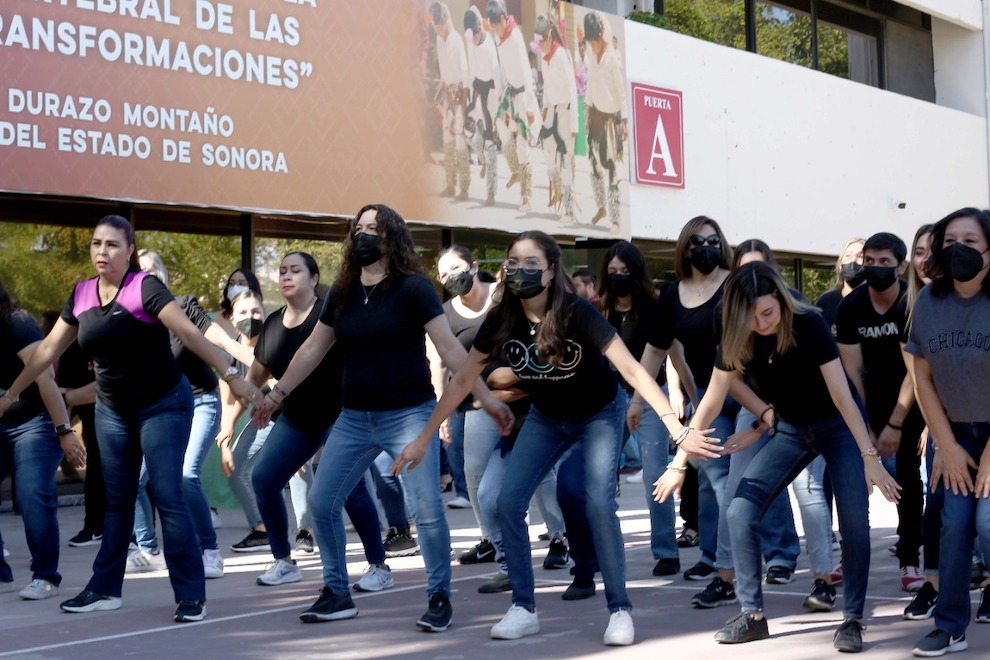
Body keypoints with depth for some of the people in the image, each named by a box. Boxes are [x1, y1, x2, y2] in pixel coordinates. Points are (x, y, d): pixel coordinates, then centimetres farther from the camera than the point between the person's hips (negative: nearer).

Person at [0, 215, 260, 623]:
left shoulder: (145, 288, -18)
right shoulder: (82, 294, 1)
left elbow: (189, 334, -26)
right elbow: (48, 350, 9)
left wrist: (230, 376, -34)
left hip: (163, 405, -6)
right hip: (113, 409, 6)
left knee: (167, 494, -10)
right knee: (117, 499, 12)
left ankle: (191, 595, -5)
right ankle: (105, 589, 20)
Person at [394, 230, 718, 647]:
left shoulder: (577, 314, -31)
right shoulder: (501, 320, -19)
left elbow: (632, 370, -35)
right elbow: (462, 381, -9)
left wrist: (678, 430, -44)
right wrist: (423, 439, -9)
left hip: (600, 414, -4)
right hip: (546, 418, 4)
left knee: (599, 504, -21)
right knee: (508, 504, -8)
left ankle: (620, 609, -6)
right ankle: (524, 608, 5)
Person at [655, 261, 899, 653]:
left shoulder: (808, 325, -27)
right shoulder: (737, 339, -16)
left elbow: (841, 394, -29)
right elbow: (712, 402, -10)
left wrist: (870, 457, -34)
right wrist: (679, 462, -12)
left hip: (837, 426, -4)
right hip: (789, 430, 4)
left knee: (855, 519, -18)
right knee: (740, 511, -10)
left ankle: (853, 620, -6)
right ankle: (753, 615, 1)